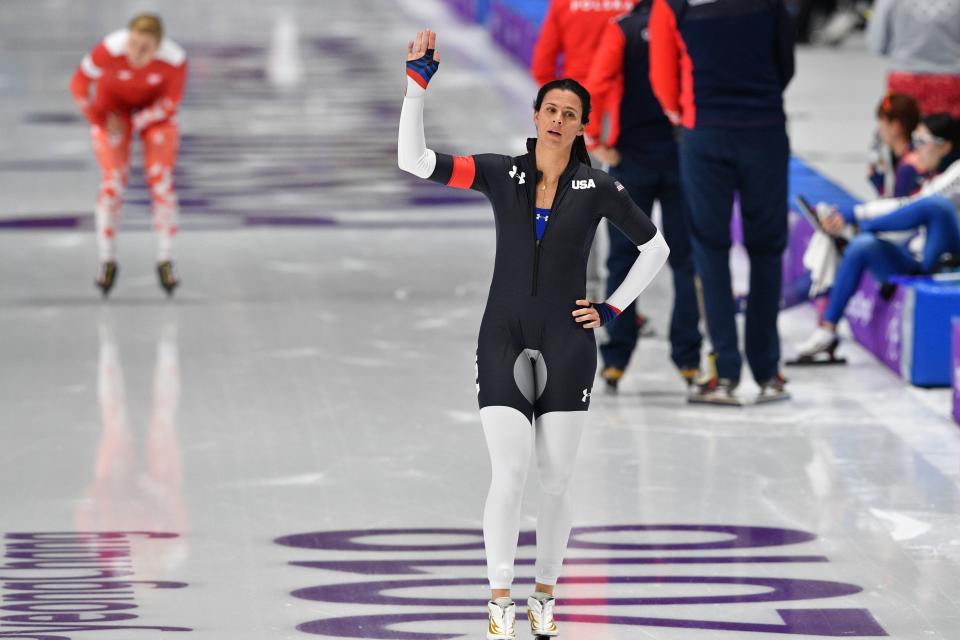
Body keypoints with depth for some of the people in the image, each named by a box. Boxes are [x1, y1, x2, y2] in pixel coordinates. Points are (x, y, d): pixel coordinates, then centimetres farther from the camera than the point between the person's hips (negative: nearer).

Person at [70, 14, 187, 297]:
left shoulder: (175, 60, -31)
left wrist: (134, 124, -17)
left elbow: (170, 103, -15)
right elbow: (79, 83, -21)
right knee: (113, 183, -11)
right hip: (112, 102, -1)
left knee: (161, 181, -9)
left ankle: (165, 261, 4)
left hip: (155, 108, 1)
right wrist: (103, 124, -13)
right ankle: (107, 261, 2)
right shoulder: (109, 50, -36)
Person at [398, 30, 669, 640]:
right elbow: (413, 160, -8)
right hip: (504, 341, 0)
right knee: (509, 473, -12)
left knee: (556, 481, 4)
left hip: (566, 346, 0)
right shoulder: (501, 174, 1)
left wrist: (613, 309, 5)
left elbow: (656, 246, 11)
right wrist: (418, 83, -15)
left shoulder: (597, 187, 0)